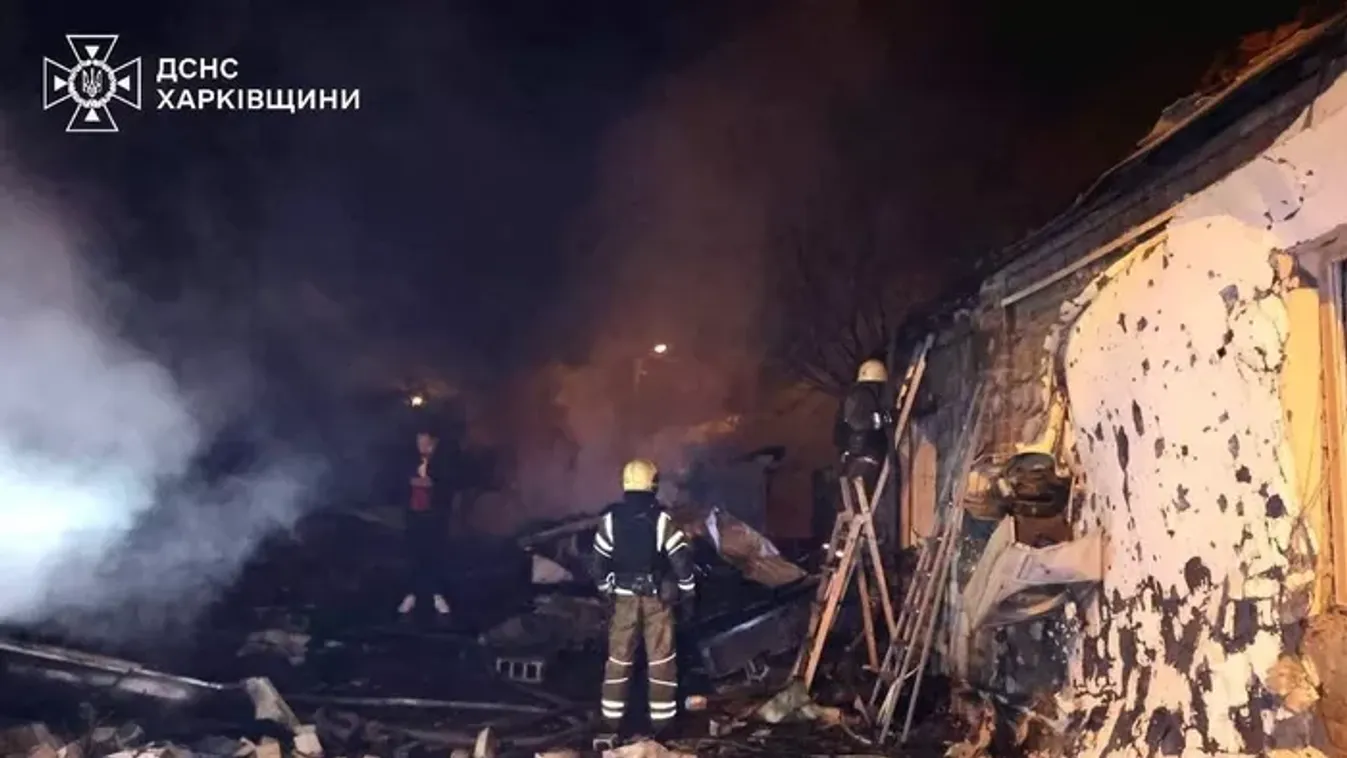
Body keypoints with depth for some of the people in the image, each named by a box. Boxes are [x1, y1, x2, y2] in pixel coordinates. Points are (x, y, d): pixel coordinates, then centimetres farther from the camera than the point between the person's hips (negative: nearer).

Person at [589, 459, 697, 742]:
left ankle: (612, 723, 13)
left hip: (624, 596, 2)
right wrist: (688, 590, 0)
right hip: (656, 597, -2)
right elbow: (681, 558, -14)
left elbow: (598, 562, 1)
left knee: (618, 659, 10)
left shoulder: (610, 519, -5)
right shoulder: (661, 519, -13)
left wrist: (606, 589, 17)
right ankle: (661, 723, 9)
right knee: (660, 660, 6)